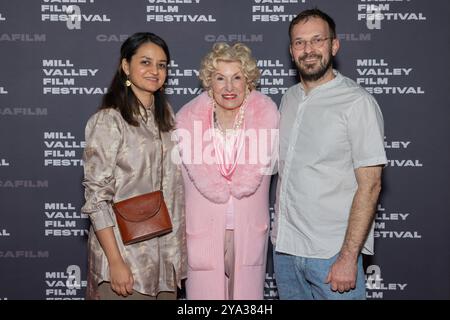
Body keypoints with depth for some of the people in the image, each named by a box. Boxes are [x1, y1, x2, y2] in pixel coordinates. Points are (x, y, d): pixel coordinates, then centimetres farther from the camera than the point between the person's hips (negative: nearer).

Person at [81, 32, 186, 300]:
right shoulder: (109, 120, -12)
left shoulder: (165, 115, 8)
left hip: (166, 251, 6)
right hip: (126, 251, -6)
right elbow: (96, 197, -14)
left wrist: (178, 246, 8)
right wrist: (116, 262, -17)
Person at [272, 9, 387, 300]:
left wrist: (348, 257, -18)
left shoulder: (358, 103, -12)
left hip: (332, 254, -6)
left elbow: (369, 185, -14)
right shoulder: (289, 98, 8)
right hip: (285, 248, 6)